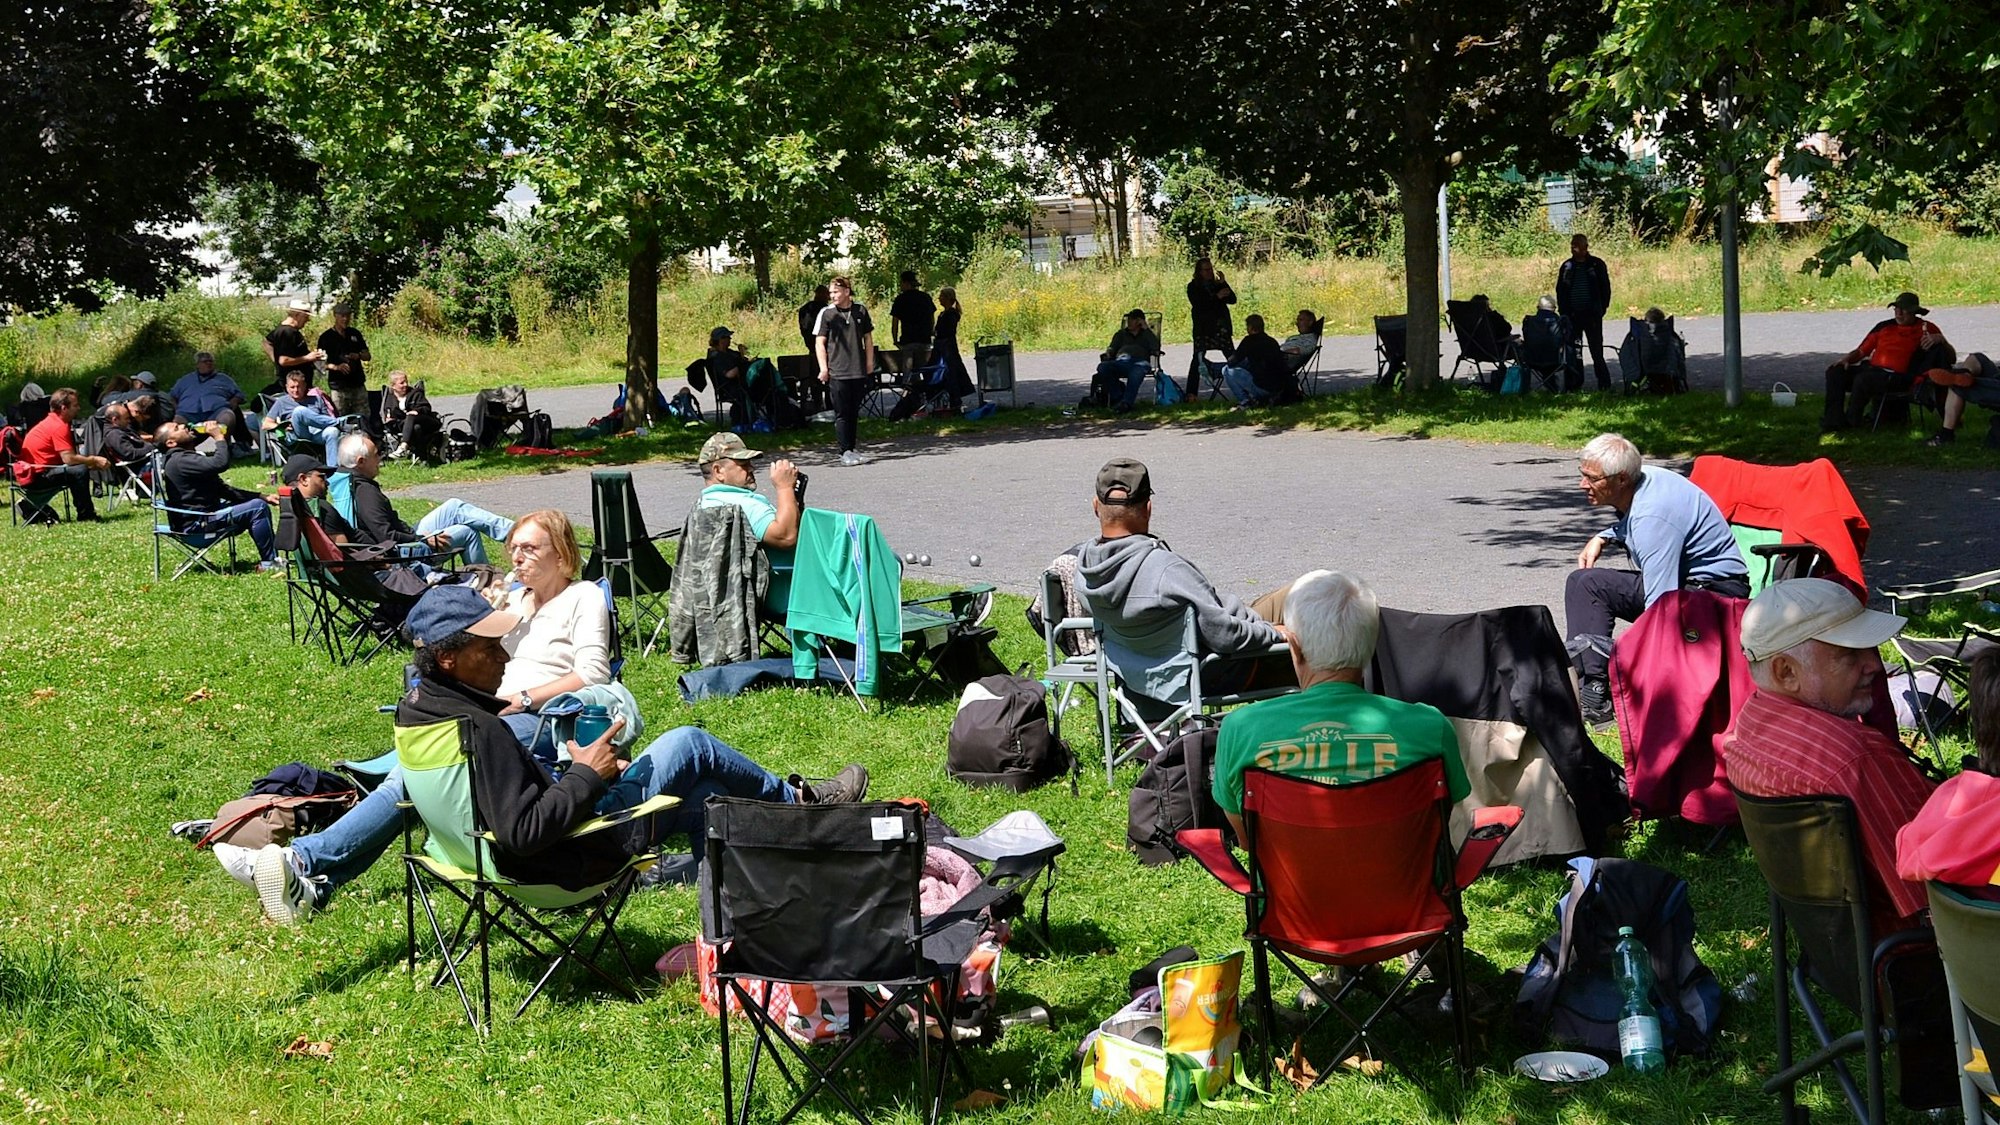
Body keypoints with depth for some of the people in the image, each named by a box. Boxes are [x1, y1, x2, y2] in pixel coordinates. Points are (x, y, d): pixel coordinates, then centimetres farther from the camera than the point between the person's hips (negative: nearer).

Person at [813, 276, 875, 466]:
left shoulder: (860, 310, 5)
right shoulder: (826, 313, -2)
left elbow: (868, 337, 15)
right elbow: (819, 342, -1)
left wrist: (870, 362, 10)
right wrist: (823, 368, -8)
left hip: (859, 371, 3)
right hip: (837, 372, -3)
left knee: (854, 412, 10)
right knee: (841, 413, -4)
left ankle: (851, 449, 19)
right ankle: (845, 451, -2)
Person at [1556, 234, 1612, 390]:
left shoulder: (1597, 264, 1)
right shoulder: (1567, 266, 8)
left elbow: (1605, 288, 4)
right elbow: (1560, 290, 12)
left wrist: (1602, 308, -2)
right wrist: (1563, 311, 3)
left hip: (1592, 314, -2)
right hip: (1572, 315, 3)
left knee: (1597, 351, -2)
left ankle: (1604, 383, 3)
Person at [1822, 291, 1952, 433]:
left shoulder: (1925, 328, 10)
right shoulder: (1885, 326, 22)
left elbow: (1951, 356, 9)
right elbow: (1862, 351, 23)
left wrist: (1940, 339, -11)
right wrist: (1848, 358, 1)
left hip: (1897, 376, -6)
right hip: (1871, 368, 6)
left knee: (1863, 379, -35)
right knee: (1835, 371, -15)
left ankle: (1849, 422, -17)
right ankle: (1833, 421, -22)